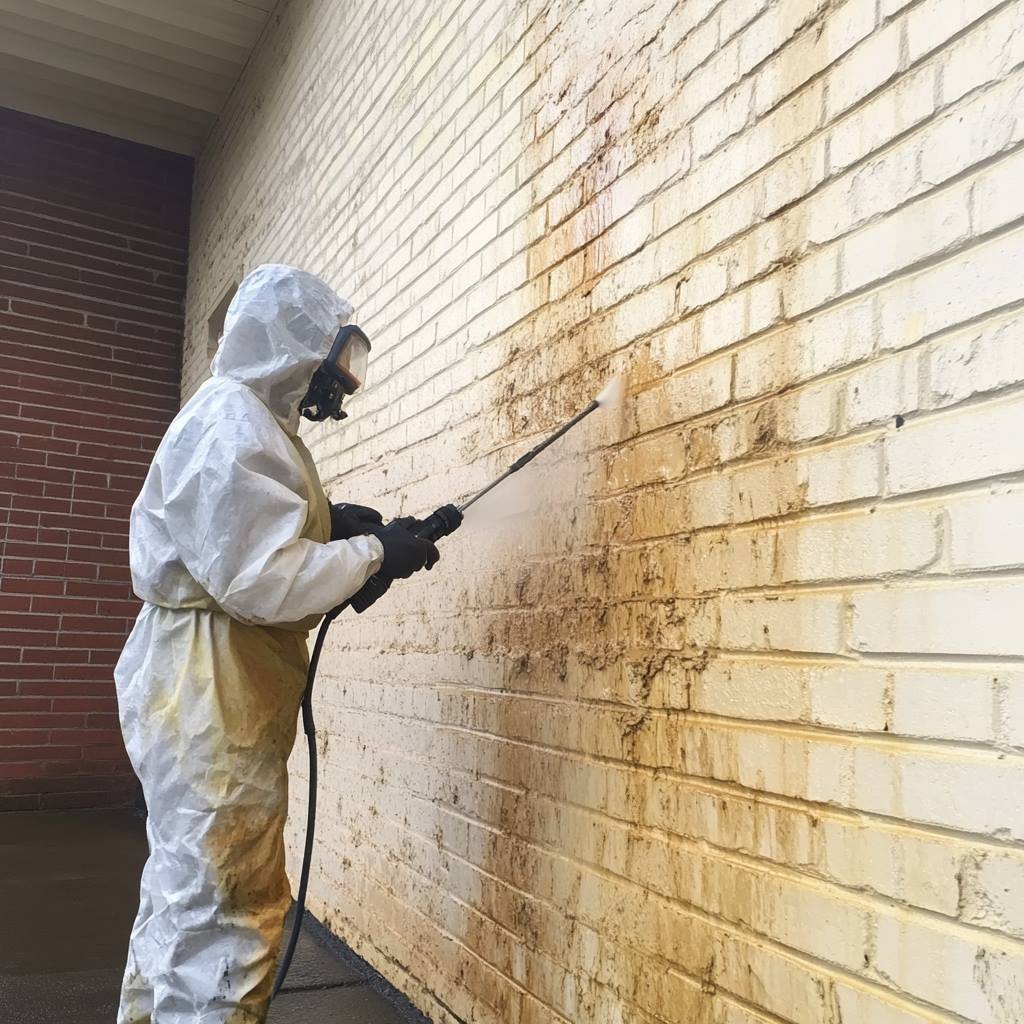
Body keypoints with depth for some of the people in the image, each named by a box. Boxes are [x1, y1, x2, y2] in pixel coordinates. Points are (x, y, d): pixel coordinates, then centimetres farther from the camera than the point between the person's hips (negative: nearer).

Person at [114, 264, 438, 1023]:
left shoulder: (241, 420, 15)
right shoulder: (234, 425, -18)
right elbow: (260, 581, -24)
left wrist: (327, 526, 5)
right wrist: (373, 551, -14)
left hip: (211, 694, 11)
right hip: (210, 699, -11)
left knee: (185, 896, 22)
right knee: (225, 915, -3)